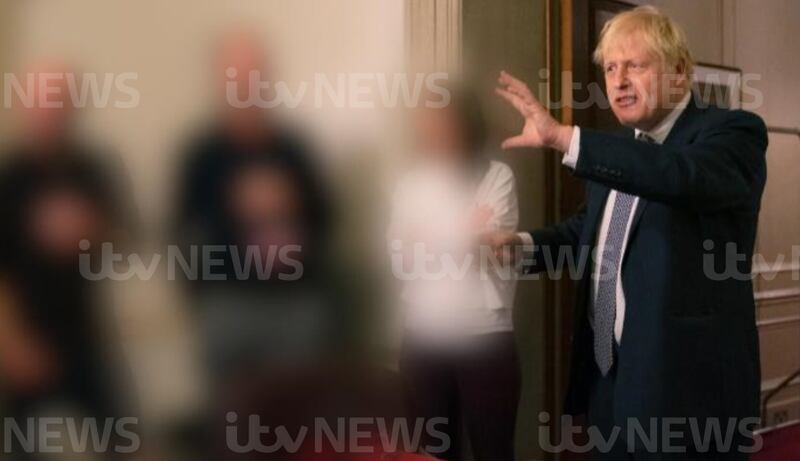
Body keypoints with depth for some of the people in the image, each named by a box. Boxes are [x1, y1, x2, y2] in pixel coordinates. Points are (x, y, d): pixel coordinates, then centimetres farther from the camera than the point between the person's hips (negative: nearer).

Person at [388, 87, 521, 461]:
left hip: (485, 336, -3)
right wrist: (464, 236, -9)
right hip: (423, 340, 3)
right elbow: (400, 262, 0)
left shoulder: (498, 177, -4)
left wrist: (428, 244, -3)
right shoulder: (410, 183, 7)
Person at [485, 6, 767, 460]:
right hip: (607, 377, 7)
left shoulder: (734, 132, -10)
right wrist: (522, 244, 6)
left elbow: (682, 174, -32)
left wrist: (562, 136, -37)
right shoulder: (619, 149, 12)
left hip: (684, 382, -7)